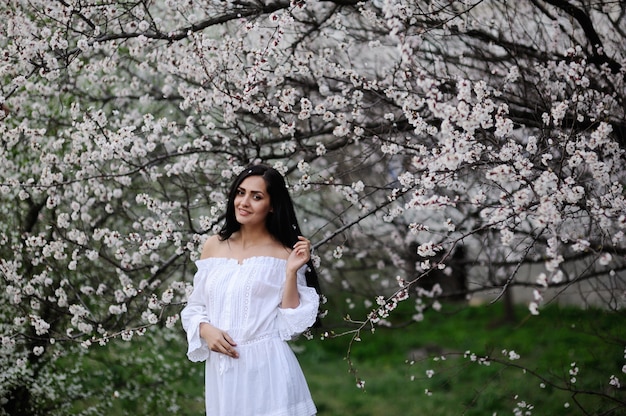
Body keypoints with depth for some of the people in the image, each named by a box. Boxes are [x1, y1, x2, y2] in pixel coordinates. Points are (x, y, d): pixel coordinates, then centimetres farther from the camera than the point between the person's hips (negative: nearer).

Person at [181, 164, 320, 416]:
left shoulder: (284, 255, -2)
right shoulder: (213, 247, 7)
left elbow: (292, 324, -6)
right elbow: (195, 307, 12)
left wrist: (292, 272, -14)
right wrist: (206, 330, -7)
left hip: (267, 367, -3)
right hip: (221, 369, 3)